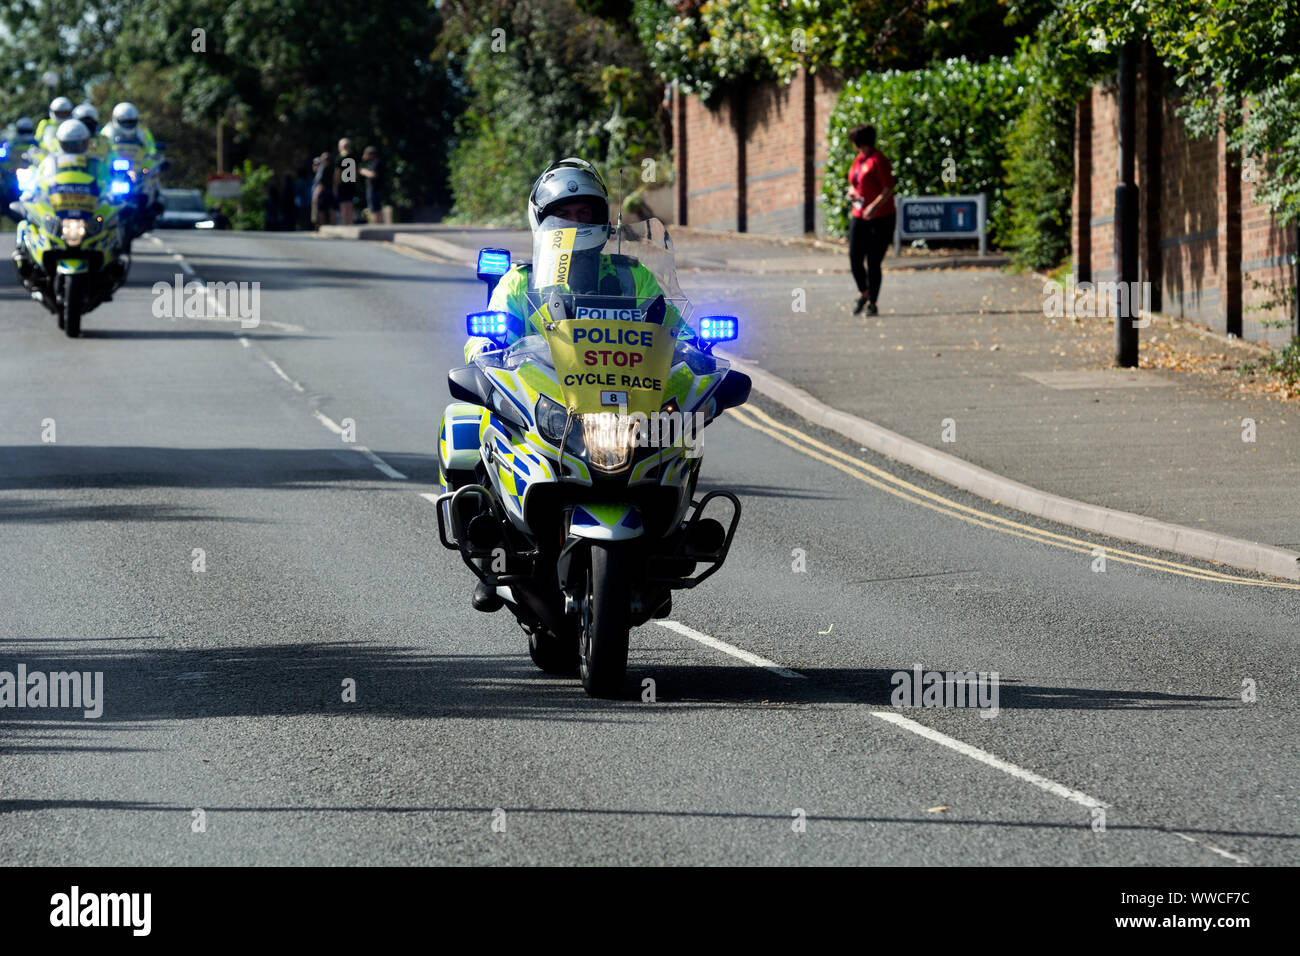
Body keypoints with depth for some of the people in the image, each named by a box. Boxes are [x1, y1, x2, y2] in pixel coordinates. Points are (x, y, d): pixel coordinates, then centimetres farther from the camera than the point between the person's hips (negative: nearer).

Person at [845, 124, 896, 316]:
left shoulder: (878, 160, -12)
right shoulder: (858, 159, 13)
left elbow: (889, 188, -17)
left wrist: (875, 205, -29)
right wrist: (851, 192, 2)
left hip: (880, 218, -7)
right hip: (859, 217, 7)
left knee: (874, 263, -5)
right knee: (855, 260, 0)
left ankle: (872, 303, 5)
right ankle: (863, 293, 24)